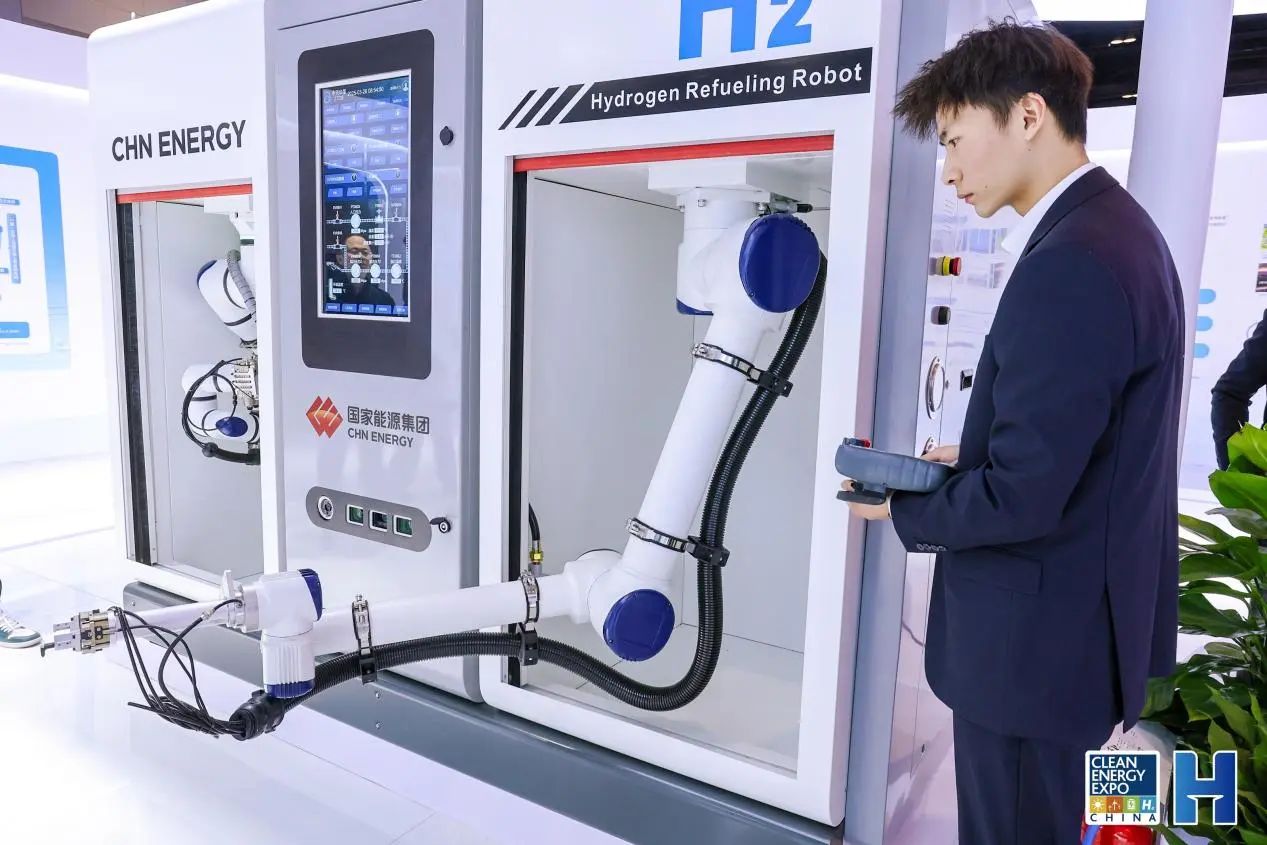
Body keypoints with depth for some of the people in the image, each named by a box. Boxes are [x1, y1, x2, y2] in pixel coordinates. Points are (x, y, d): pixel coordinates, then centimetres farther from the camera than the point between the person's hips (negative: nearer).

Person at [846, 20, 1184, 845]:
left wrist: (901, 506, -9)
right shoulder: (1113, 227, 8)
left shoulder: (1070, 261, -25)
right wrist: (968, 459, 6)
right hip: (1079, 615, 10)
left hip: (1040, 636, -10)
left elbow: (1021, 497, -26)